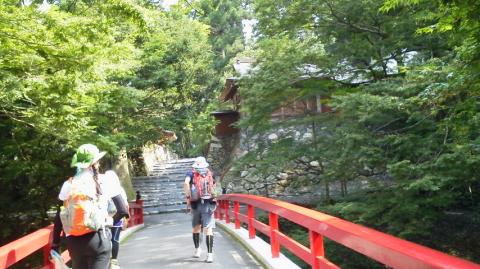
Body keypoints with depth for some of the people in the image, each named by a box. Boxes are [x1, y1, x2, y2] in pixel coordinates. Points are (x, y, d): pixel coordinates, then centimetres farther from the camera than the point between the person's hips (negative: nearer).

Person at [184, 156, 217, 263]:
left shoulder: (192, 174, 4)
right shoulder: (210, 174, 11)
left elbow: (186, 183, -14)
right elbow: (214, 187, 7)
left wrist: (188, 197, -7)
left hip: (196, 204, 0)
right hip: (209, 204, 0)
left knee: (196, 227, 20)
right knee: (208, 229, -4)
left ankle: (197, 249, 32)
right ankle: (210, 254, -12)